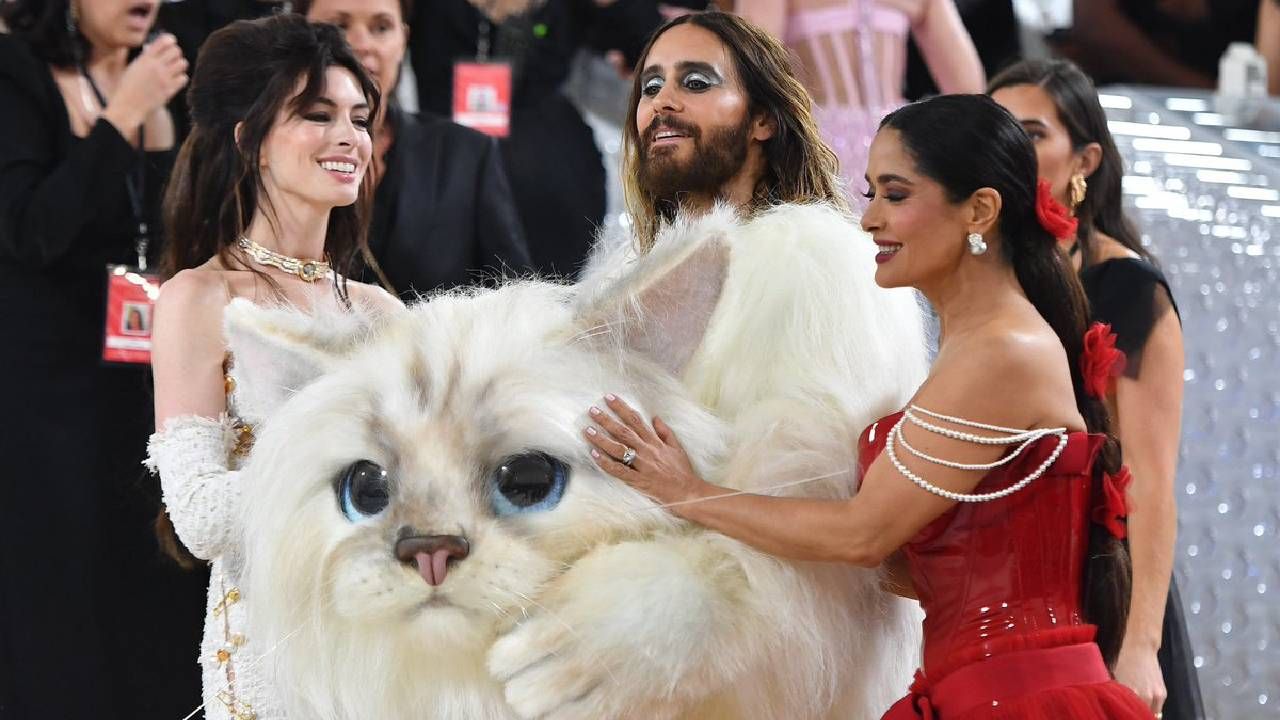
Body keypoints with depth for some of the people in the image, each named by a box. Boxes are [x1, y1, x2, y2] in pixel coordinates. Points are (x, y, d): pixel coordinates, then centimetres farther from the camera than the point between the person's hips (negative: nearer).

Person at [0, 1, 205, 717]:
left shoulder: (158, 73, 6)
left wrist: (158, 115, -8)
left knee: (150, 592, 7)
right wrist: (125, 112, -22)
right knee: (58, 594, 0)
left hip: (146, 374, 5)